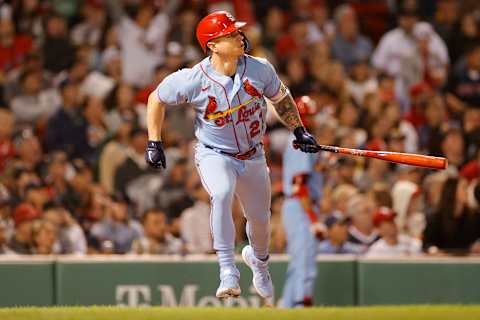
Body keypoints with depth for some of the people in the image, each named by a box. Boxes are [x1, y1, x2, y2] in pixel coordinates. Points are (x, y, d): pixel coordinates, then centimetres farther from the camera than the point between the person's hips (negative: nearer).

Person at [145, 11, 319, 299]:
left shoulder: (260, 69, -15)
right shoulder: (194, 79, -22)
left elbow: (281, 97, 6)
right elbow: (157, 99, -5)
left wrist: (299, 130, 3)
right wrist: (154, 143, -7)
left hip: (252, 156, 4)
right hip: (214, 154, -4)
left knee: (260, 219, 13)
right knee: (222, 193, -34)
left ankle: (258, 259, 50)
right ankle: (228, 272, -32)